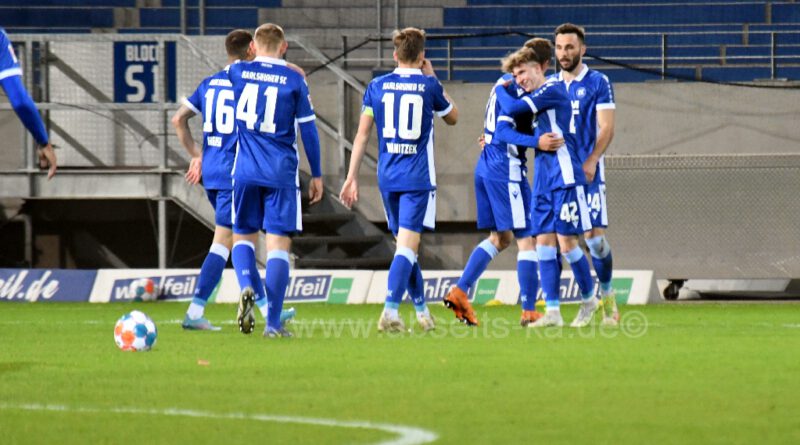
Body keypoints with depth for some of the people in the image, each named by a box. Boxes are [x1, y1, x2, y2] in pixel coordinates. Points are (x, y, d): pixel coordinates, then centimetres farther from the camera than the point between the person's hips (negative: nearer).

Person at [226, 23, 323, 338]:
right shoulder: (294, 80, -2)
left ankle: (246, 286, -15)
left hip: (245, 171, 2)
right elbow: (308, 129, 1)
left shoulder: (238, 72, 4)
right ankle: (273, 322, -6)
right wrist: (316, 175, 9)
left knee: (243, 235, 15)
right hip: (282, 172, -2)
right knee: (279, 244, 0)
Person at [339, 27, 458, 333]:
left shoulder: (377, 86, 3)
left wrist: (352, 177, 7)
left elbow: (363, 134, 3)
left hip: (387, 178, 4)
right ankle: (390, 311, -25)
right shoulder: (429, 86, -3)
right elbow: (452, 118, 16)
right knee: (407, 245, -9)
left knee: (406, 244, 16)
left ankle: (422, 311, 26)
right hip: (418, 178, -4)